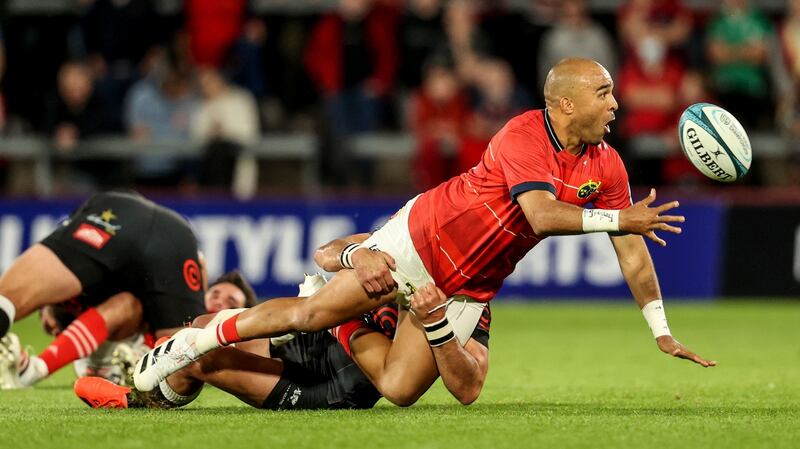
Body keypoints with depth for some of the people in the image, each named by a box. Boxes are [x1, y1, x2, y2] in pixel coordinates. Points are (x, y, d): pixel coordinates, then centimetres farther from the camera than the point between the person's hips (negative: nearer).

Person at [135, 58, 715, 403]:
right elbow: (542, 215, -37)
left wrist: (661, 330, -4)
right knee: (311, 314, -10)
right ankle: (196, 341, 10)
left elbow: (632, 248, 1)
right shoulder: (524, 135, -23)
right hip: (423, 237, -5)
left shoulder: (607, 167, -4)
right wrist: (619, 219, -37)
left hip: (469, 287, 5)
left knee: (398, 391, -5)